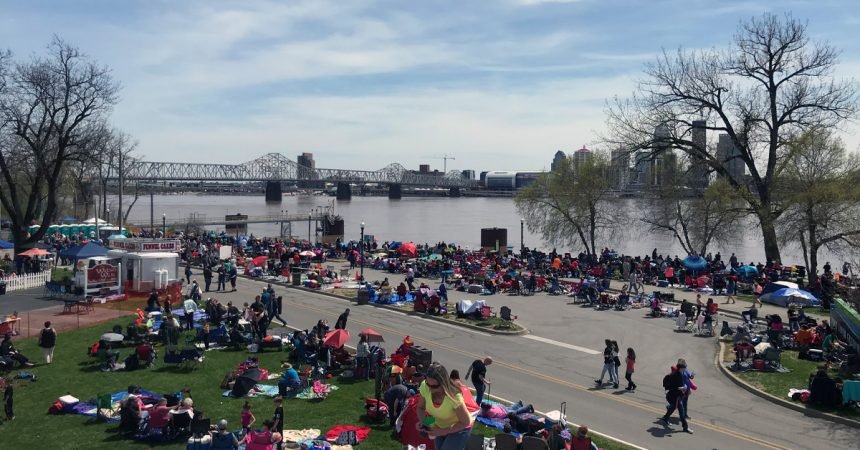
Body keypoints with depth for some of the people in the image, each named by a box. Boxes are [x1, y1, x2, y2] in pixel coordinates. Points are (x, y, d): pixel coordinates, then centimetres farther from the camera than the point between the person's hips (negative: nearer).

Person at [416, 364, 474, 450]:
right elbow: (420, 407, -6)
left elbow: (465, 422, -25)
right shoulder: (425, 387, -27)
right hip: (439, 426, 5)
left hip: (459, 429, -5)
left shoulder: (454, 396, -38)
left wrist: (442, 432, -28)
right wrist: (422, 421, -26)